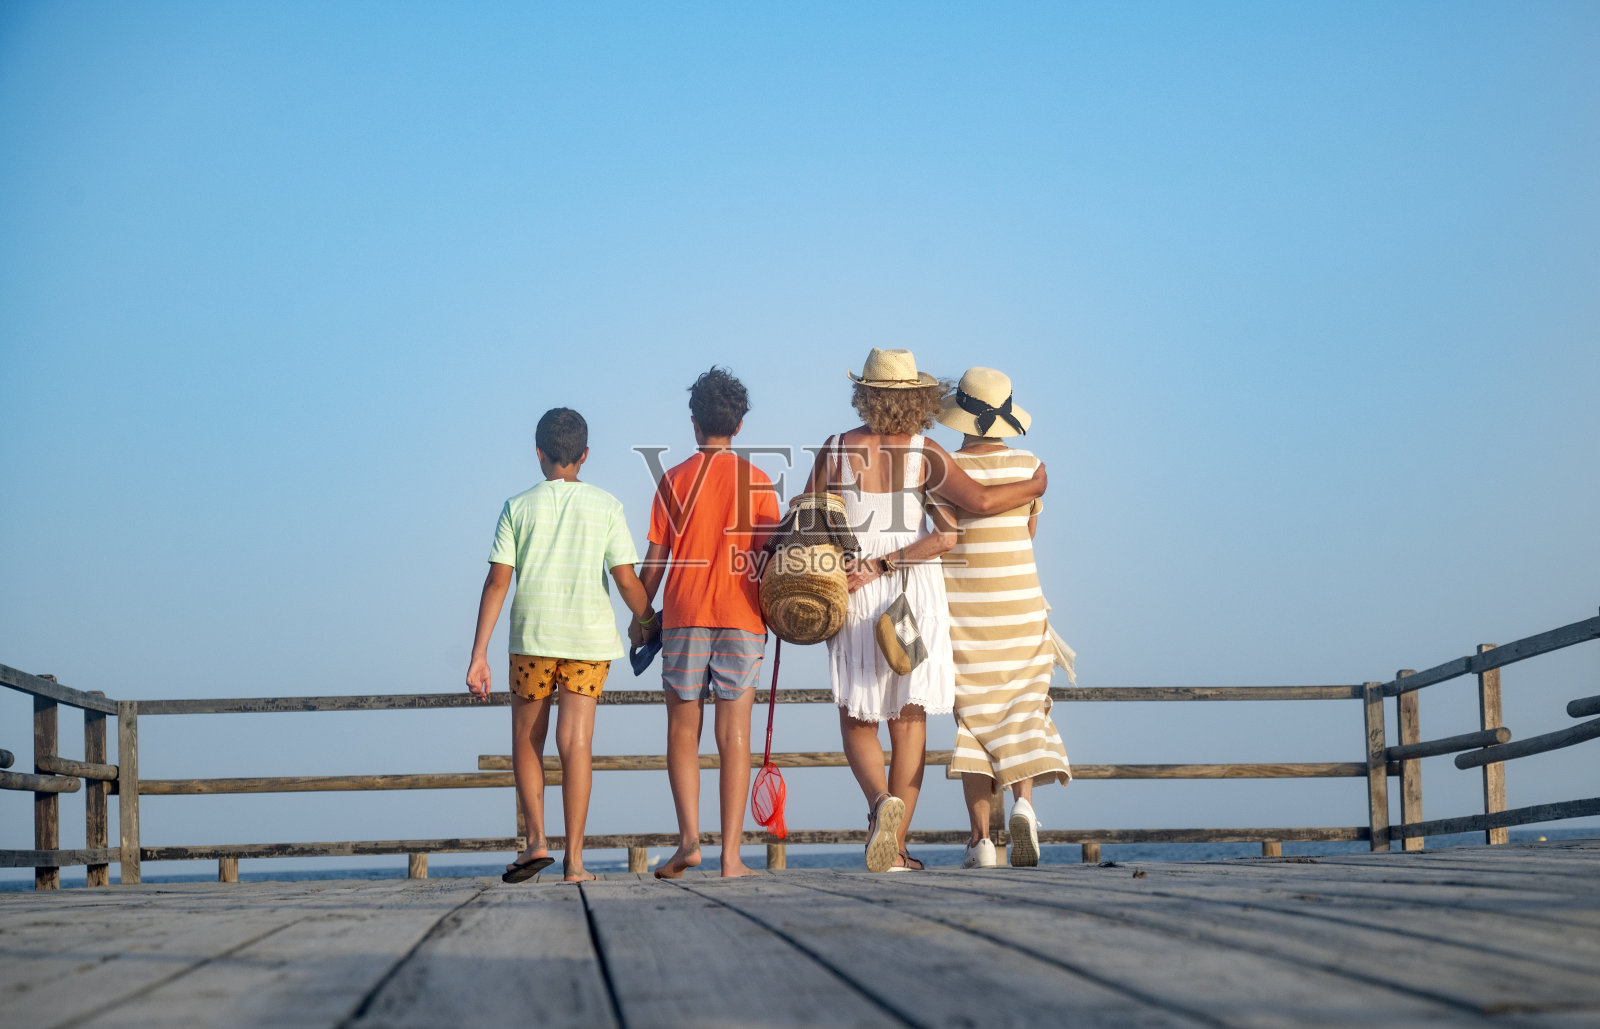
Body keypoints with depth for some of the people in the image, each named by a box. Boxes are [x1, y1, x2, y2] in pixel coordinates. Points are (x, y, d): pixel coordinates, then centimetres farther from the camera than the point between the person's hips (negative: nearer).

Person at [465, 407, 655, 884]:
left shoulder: (518, 507, 3)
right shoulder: (606, 506, 3)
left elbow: (497, 582, -2)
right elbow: (626, 581, -2)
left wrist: (479, 656, -1)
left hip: (531, 636, 0)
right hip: (590, 635, 0)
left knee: (526, 741, 13)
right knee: (576, 743, -1)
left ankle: (537, 841, 2)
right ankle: (574, 858, -4)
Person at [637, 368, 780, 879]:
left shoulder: (674, 480, 3)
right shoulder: (758, 482, 3)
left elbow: (655, 559, 3)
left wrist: (640, 617, 14)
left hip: (684, 616, 0)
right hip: (742, 617, 0)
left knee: (683, 731, 9)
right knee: (734, 735, 0)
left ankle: (689, 837, -7)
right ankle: (731, 855, -4)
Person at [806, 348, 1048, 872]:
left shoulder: (836, 450, -4)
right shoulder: (925, 454, -6)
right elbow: (982, 501, -16)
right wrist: (1034, 487, 2)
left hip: (855, 601, 0)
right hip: (916, 594, 0)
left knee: (857, 721, 9)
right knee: (909, 719, 8)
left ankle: (882, 801, -21)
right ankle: (896, 846, 5)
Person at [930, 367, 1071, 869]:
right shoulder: (1028, 465, 1)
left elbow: (947, 538, -21)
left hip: (964, 611, -2)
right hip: (1020, 605, 2)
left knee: (974, 719, 4)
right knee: (1021, 711, 11)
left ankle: (980, 836, -3)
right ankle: (1023, 800, -15)